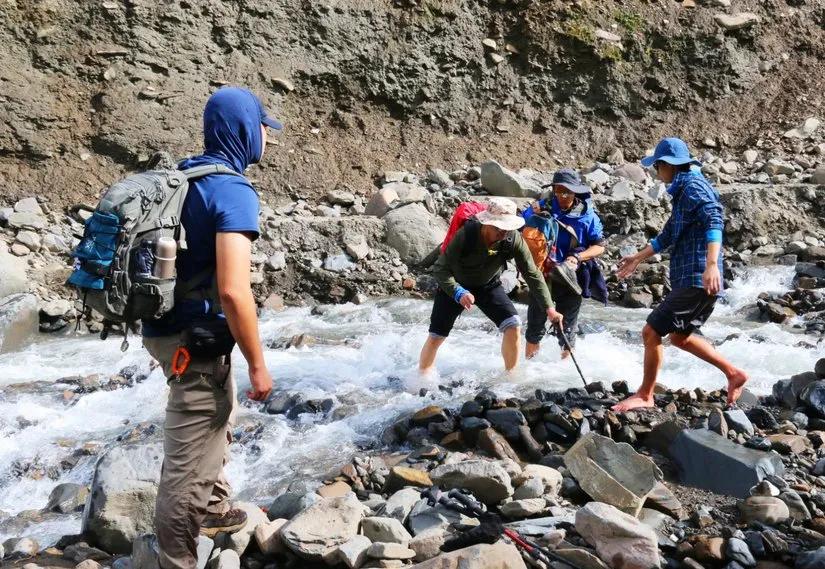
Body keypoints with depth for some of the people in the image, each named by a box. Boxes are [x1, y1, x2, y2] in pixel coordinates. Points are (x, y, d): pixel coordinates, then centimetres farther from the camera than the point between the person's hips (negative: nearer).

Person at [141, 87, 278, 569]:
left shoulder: (184, 177, 8)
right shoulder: (233, 190, -19)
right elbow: (232, 290, -28)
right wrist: (258, 364, -19)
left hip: (169, 326, 10)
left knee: (218, 421, 30)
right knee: (190, 459, 2)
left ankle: (213, 509, 48)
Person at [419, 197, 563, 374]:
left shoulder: (513, 240, -25)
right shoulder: (466, 235, -33)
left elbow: (532, 274, -18)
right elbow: (440, 269, -28)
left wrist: (549, 308, -25)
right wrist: (458, 293, -44)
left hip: (489, 286, 2)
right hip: (455, 286, -2)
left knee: (513, 326, -15)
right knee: (436, 337, -3)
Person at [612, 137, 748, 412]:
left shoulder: (692, 187, -12)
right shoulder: (684, 190, 20)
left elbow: (714, 221, -30)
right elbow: (669, 235, 31)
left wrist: (712, 265, -41)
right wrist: (638, 257, 38)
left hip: (696, 280, -11)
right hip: (689, 279, 11)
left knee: (651, 332, -5)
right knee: (680, 337, 21)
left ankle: (645, 396, 7)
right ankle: (733, 373, 23)